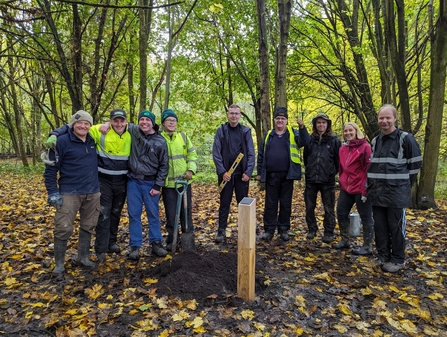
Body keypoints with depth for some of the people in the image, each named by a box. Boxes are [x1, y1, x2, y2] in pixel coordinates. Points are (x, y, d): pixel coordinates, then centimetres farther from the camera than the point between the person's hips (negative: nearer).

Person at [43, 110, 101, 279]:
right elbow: (50, 168, -6)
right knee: (64, 229, -3)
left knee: (88, 227, 13)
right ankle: (59, 264, 13)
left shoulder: (93, 141, 7)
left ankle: (83, 257, 29)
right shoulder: (62, 141, -7)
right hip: (69, 193, -5)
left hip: (92, 193, 5)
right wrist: (53, 192, -11)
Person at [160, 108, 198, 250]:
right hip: (168, 183, -2)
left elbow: (192, 154, 10)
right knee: (171, 214, 6)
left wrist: (191, 170, -5)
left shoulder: (183, 136, 7)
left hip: (184, 181, 2)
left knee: (186, 211, 11)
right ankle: (171, 240, 22)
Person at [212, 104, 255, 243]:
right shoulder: (221, 130, 1)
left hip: (242, 174, 1)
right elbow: (216, 153, -3)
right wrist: (222, 171, -11)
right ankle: (221, 231, 15)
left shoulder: (246, 131, 3)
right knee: (224, 203, 6)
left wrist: (248, 172, -9)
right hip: (226, 173, -1)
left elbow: (251, 153, 0)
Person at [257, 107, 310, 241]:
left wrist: (302, 128, -27)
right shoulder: (268, 135, 10)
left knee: (286, 204, 7)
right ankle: (269, 229, 16)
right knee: (270, 204, 6)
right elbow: (261, 155, 10)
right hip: (271, 175, 1)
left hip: (287, 175, -1)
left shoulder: (293, 133, 4)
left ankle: (284, 230, 20)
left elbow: (305, 142, -14)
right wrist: (259, 172, 7)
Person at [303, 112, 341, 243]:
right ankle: (312, 229, 27)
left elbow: (338, 159, 2)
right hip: (311, 180, 3)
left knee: (329, 209, 6)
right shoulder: (310, 139, 5)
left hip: (328, 181, -2)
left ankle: (329, 232, 19)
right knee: (309, 207, 10)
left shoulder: (334, 140, -2)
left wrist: (333, 172, 6)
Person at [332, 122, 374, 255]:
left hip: (360, 189, -7)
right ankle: (344, 240, 29)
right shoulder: (342, 148, 11)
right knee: (341, 214, 13)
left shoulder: (365, 147, -10)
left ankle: (368, 246, 16)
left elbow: (369, 170, -13)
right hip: (346, 188, 7)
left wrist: (366, 190, -16)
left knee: (366, 217, 5)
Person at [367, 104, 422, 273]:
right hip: (377, 193, 6)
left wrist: (404, 185, 1)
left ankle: (397, 260, 17)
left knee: (396, 227, 3)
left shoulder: (406, 139, -7)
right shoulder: (375, 141, 12)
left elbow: (415, 164, -3)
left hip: (396, 193, -5)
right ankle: (383, 256, 24)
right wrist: (368, 186, 14)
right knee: (379, 227, 11)